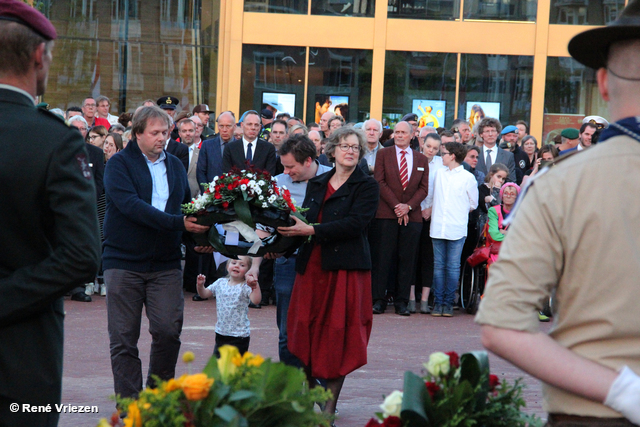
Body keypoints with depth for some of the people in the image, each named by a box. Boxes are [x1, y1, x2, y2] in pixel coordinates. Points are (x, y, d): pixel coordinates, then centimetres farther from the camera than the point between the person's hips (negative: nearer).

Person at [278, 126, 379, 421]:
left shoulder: (366, 186, -1)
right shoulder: (316, 184, 16)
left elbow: (355, 223, -15)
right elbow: (305, 221, 17)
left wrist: (311, 230, -20)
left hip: (345, 269, -5)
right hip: (311, 266, 5)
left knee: (338, 333, -4)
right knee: (307, 331, 2)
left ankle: (330, 403, 2)